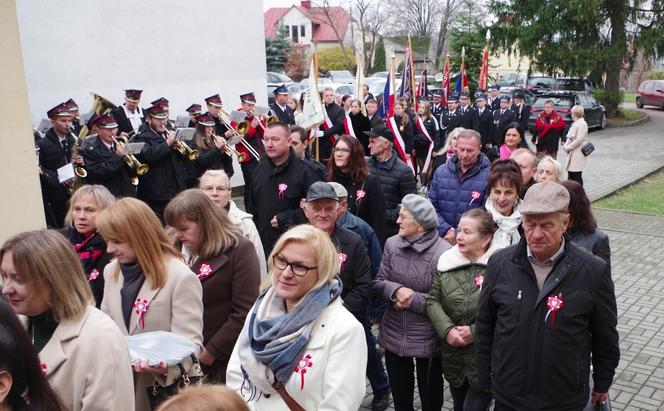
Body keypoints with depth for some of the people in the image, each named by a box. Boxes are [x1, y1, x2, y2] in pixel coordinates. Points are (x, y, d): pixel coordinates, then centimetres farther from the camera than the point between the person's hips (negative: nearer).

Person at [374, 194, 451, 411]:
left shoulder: (443, 252, -21)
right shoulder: (392, 243, -4)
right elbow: (379, 282, 0)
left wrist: (412, 299, -19)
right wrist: (396, 290, -20)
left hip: (428, 339, -4)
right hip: (394, 335, 5)